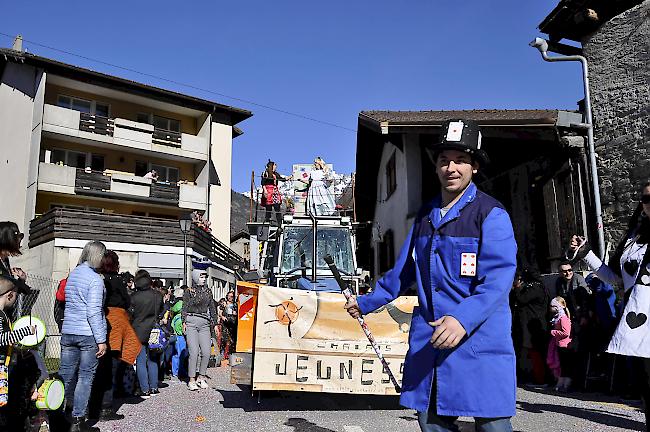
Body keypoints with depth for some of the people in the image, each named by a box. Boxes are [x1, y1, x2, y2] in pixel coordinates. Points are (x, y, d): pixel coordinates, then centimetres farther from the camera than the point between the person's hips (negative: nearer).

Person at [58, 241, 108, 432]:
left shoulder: (72, 274, 10)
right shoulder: (95, 279, -13)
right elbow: (93, 312, -17)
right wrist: (101, 340, -15)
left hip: (68, 332, 7)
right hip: (88, 335, -7)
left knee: (65, 375, 12)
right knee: (85, 378, 2)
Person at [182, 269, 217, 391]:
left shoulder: (208, 291, 17)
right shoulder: (189, 291, 6)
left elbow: (212, 308, 20)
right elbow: (184, 307, 2)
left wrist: (214, 324, 16)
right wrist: (184, 322, -9)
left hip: (204, 324, 4)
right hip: (191, 322, -4)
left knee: (206, 352, -3)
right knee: (194, 352, -9)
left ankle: (201, 377, 14)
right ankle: (192, 380, 1)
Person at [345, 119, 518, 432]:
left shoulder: (491, 214, -6)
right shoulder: (425, 215, 13)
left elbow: (498, 279, -18)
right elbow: (403, 271, 22)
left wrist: (464, 319, -32)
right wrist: (367, 302, 27)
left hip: (479, 338, -5)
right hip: (428, 339, 6)